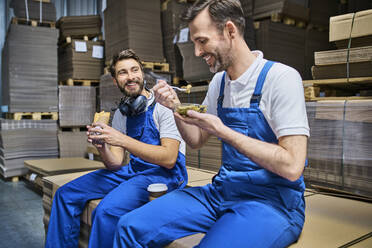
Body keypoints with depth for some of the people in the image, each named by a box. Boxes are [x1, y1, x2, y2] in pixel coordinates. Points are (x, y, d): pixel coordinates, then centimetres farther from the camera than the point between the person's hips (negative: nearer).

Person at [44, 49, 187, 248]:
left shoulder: (163, 106, -12)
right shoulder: (121, 113, 9)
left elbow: (169, 159, -21)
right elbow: (115, 164, 6)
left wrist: (122, 140, -25)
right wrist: (101, 147, -16)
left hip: (165, 173, -7)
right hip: (132, 170, 7)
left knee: (107, 210, -31)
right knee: (66, 194, 1)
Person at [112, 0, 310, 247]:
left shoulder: (281, 77, -14)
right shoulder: (219, 82, 8)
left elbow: (291, 167, -20)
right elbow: (196, 140, 17)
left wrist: (221, 130, -19)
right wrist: (176, 107, -2)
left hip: (272, 201, -5)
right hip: (222, 191, 6)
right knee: (131, 227, -10)